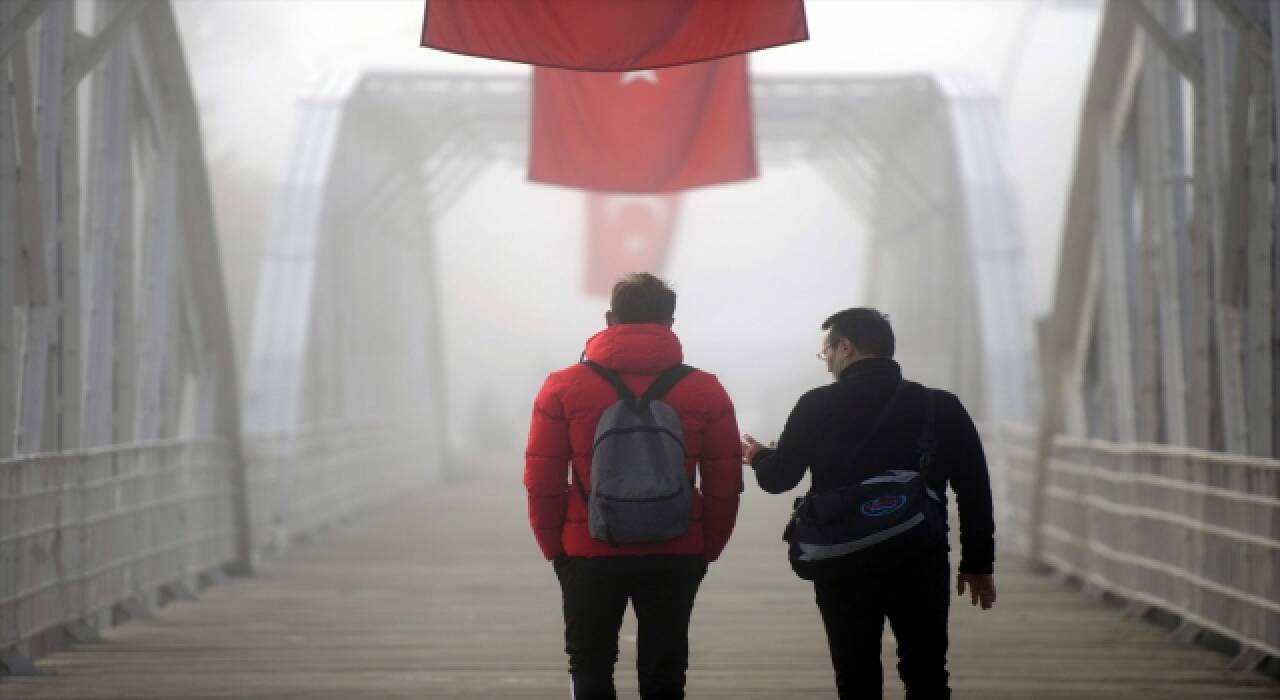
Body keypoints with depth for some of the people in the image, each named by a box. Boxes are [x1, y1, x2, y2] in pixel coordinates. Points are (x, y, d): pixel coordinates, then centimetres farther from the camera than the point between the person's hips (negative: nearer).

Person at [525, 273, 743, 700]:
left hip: (589, 554, -1)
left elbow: (542, 482, -4)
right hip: (676, 556, 1)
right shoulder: (706, 391, -2)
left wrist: (555, 547, 9)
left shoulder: (563, 388, -4)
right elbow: (724, 486, -1)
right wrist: (707, 550, 12)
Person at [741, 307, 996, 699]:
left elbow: (778, 478, 2)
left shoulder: (816, 406, -4)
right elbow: (975, 492, 3)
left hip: (844, 565, -1)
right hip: (921, 565, 1)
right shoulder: (941, 407, 2)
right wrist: (978, 564, 12)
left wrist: (759, 457, 25)